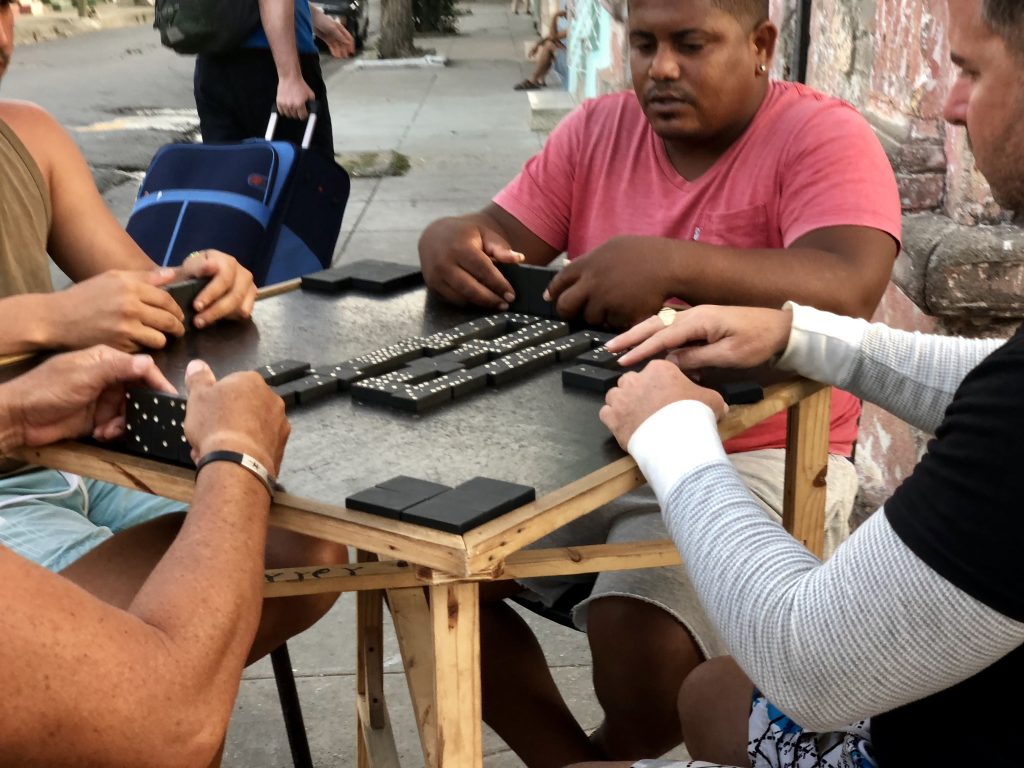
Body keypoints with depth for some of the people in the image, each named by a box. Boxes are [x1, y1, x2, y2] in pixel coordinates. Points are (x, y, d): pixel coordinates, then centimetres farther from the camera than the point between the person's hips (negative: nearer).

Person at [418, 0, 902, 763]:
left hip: (757, 459, -6)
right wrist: (450, 241, -19)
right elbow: (498, 233, 6)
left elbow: (849, 291, -26)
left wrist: (673, 265, -38)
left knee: (637, 632, -28)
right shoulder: (597, 129, 8)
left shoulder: (823, 136, -10)